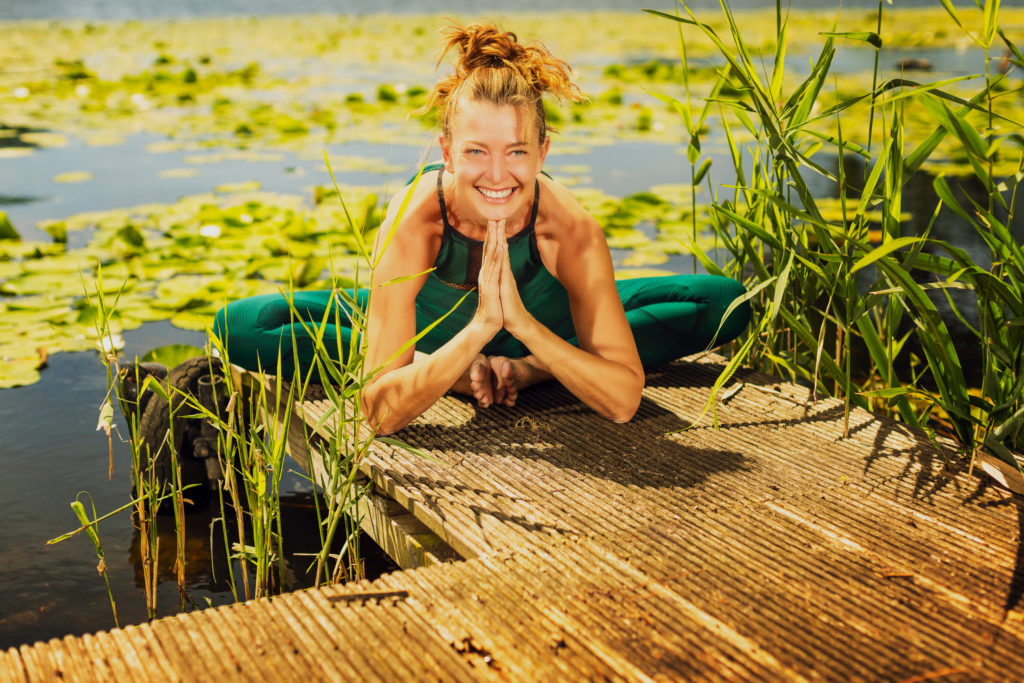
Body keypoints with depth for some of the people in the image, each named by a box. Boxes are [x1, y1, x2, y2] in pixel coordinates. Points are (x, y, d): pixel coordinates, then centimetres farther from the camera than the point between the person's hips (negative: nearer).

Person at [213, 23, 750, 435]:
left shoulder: (571, 231, -35)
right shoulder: (410, 225, -38)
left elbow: (624, 401, -35)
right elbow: (380, 413, -40)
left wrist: (519, 322, -46)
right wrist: (477, 330, -52)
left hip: (540, 323, 1)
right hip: (428, 328, 0)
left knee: (725, 303, -13)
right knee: (240, 328, -21)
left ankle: (528, 369, -8)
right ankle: (458, 375, -10)